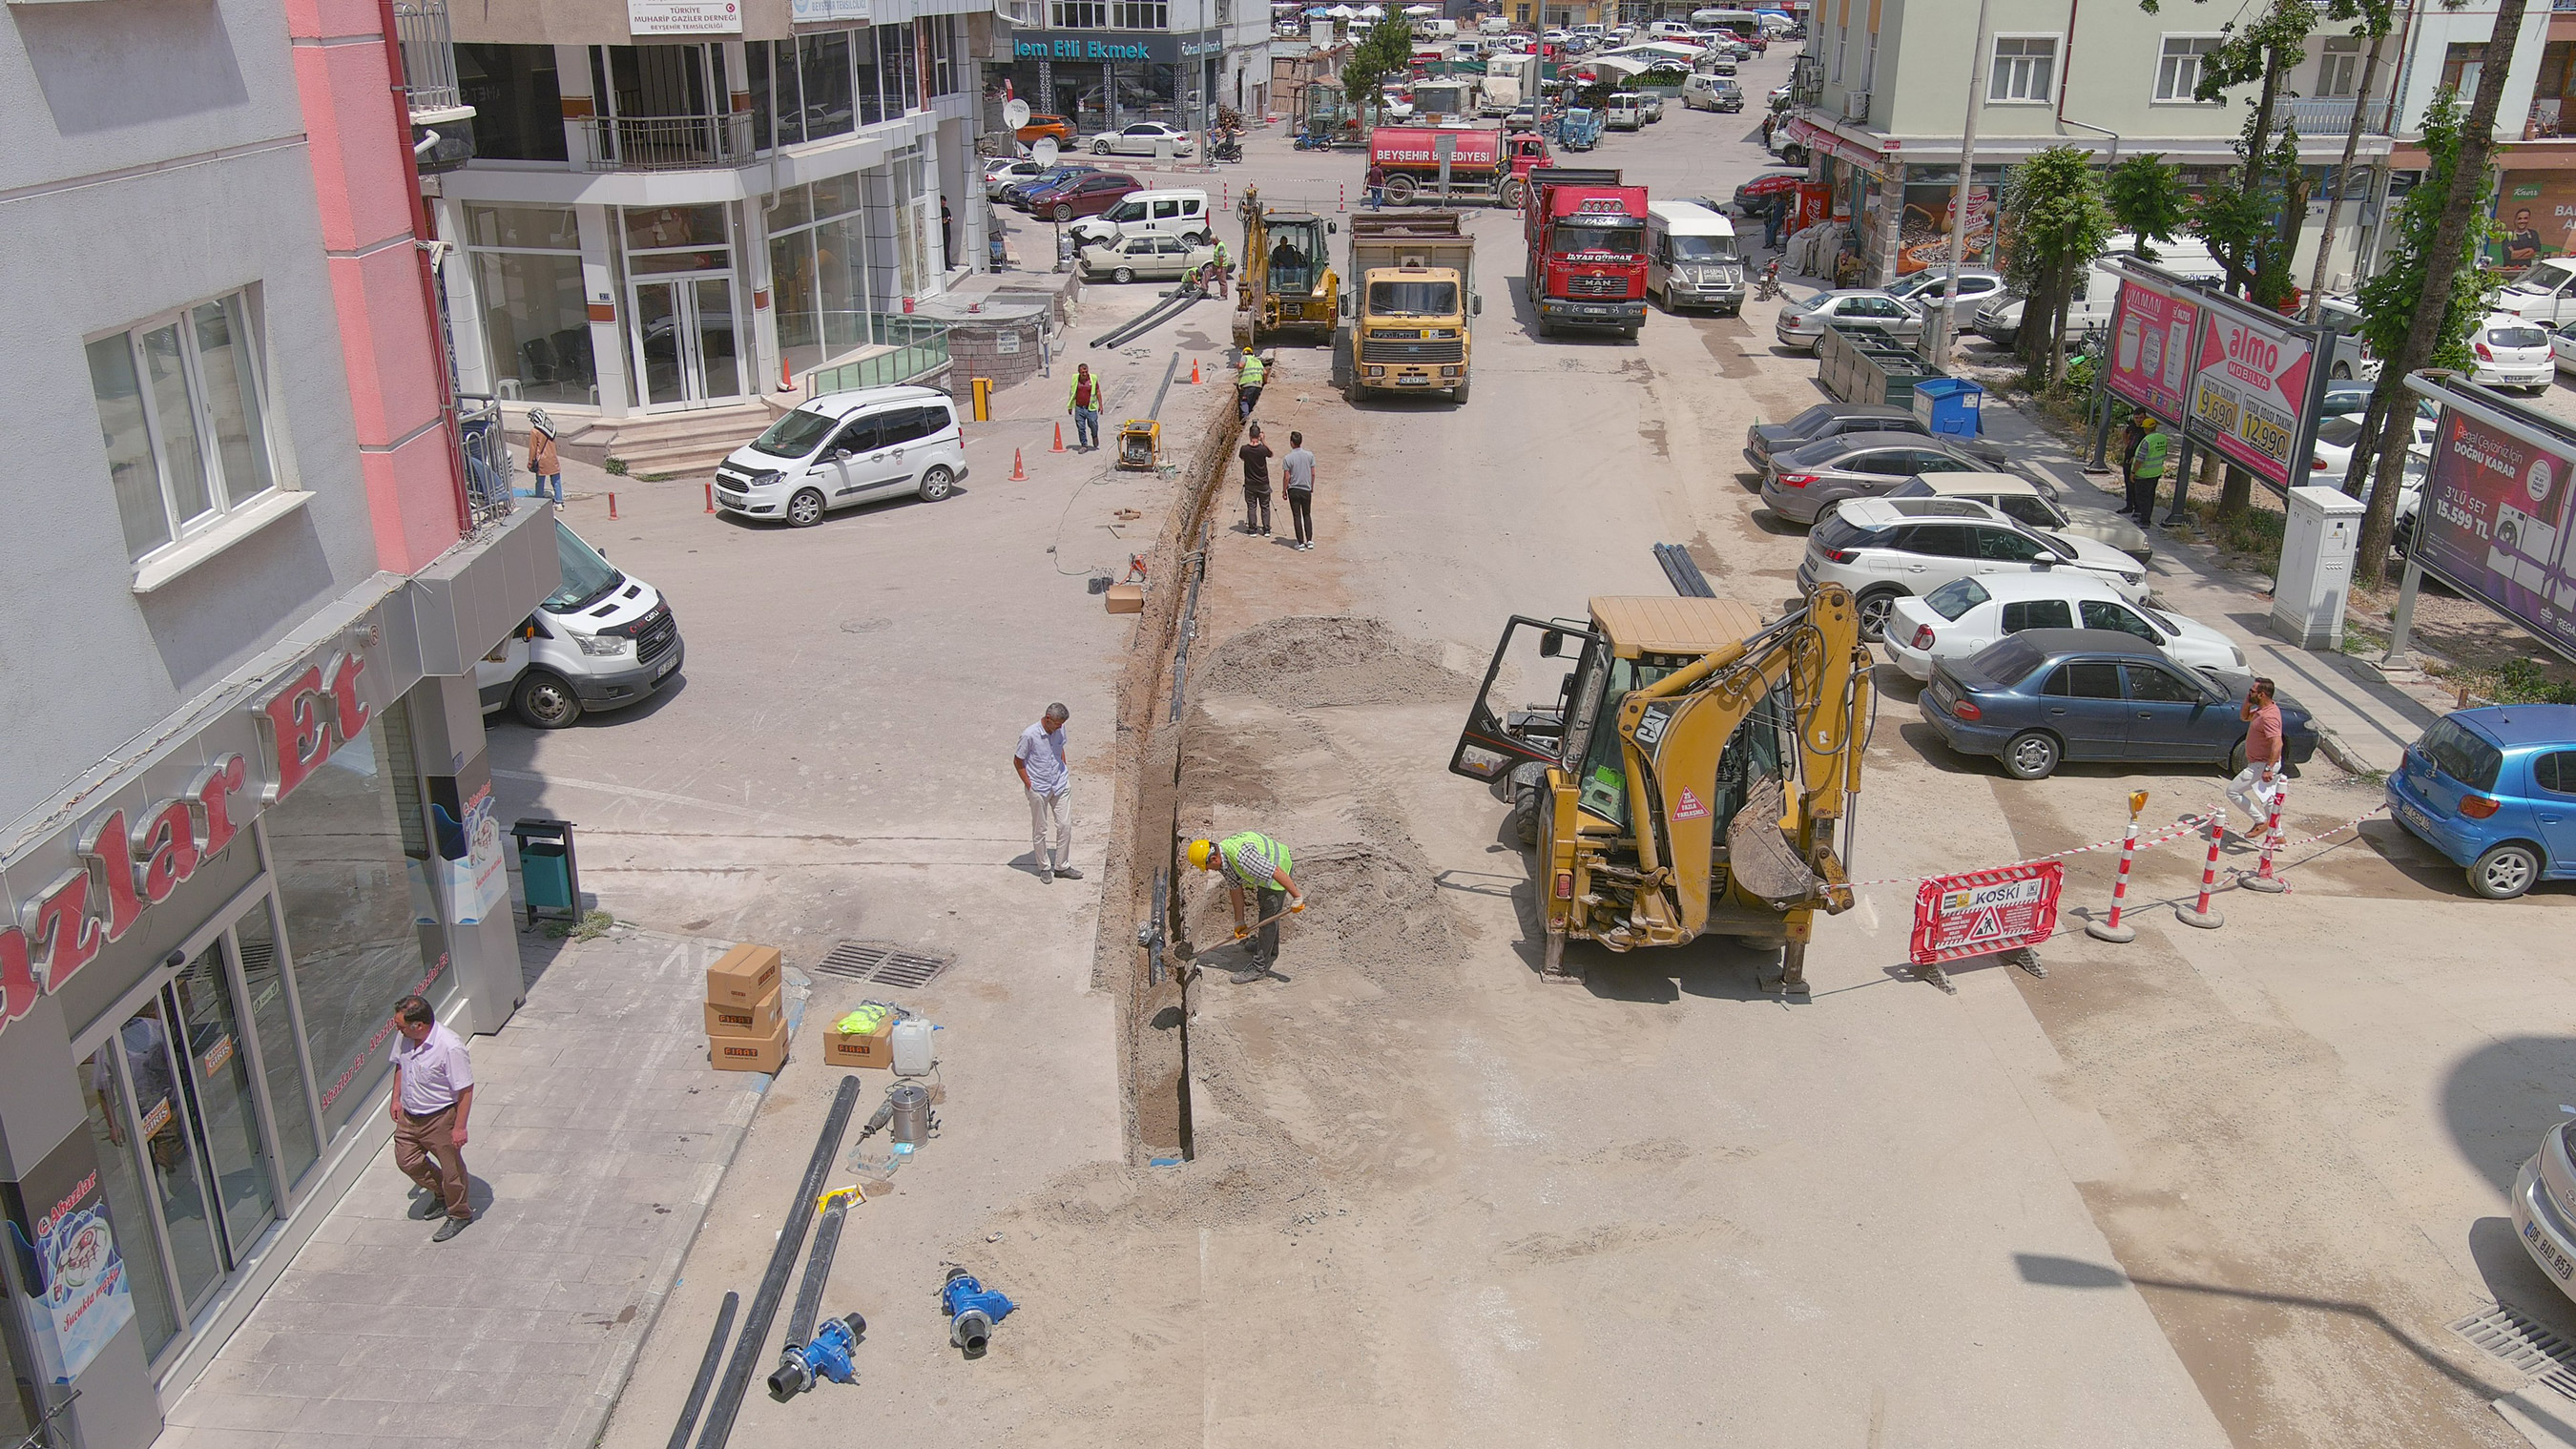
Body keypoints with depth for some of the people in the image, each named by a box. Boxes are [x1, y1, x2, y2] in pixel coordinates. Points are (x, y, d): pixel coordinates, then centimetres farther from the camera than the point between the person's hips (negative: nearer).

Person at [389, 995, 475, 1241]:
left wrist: (459, 1127, -21)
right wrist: (396, 1098, 13)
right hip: (409, 1116, 7)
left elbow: (465, 1090, -24)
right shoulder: (405, 1038, -10)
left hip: (440, 1119, -7)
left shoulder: (450, 1047, -31)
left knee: (451, 1167, 9)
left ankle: (459, 1214, 32)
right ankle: (440, 1193, 45)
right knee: (406, 1161, 19)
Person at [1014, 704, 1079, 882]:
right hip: (1039, 789, -5)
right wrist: (1029, 785, -11)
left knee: (1065, 825, 6)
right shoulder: (1029, 735, -20)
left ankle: (1061, 866, 19)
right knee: (1039, 830, 7)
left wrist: (1064, 772, 11)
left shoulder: (1060, 730, -4)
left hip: (1060, 785, 5)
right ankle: (1044, 867, 23)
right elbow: (1017, 761, -10)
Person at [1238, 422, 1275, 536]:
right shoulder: (1263, 449, -14)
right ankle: (1266, 529, 11)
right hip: (1263, 484, 0)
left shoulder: (1244, 449, -12)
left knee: (1251, 507, 8)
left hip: (1250, 484, 0)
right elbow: (1270, 453, 8)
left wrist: (1248, 442, 10)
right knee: (1265, 506, 10)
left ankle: (1252, 529, 8)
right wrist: (1263, 441, 1)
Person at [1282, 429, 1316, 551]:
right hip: (1306, 490, 3)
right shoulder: (1309, 455, -3)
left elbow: (1286, 477, -11)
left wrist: (1284, 490, 2)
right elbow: (1313, 474, 3)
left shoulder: (1288, 458, -13)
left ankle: (1301, 543, 2)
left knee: (1297, 517, 3)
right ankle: (1309, 541, 13)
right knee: (1307, 515, 15)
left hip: (1294, 490, -3)